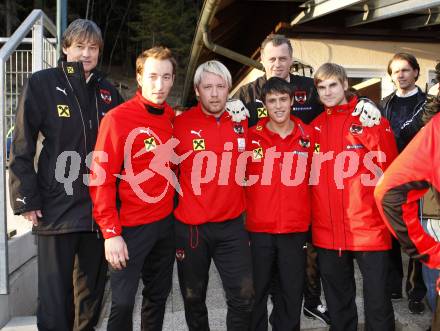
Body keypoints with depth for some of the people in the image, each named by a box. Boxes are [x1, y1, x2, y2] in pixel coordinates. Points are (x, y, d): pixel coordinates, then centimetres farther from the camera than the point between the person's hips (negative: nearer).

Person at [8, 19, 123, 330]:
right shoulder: (41, 84, -3)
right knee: (55, 292, 3)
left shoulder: (108, 92, 9)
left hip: (99, 208, 4)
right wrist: (26, 199, -10)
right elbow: (22, 149, -6)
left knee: (93, 287, 16)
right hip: (57, 207, -4)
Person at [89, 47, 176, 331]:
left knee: (159, 295, 17)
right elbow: (101, 179, -14)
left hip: (166, 222, 6)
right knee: (123, 301, 2)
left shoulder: (171, 117, 4)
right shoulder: (118, 118, -14)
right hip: (131, 227, -6)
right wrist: (111, 232, -17)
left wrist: (175, 213, 4)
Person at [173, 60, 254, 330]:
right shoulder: (181, 124, -8)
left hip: (232, 225, 2)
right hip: (190, 226, -2)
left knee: (244, 296, 3)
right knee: (194, 298, 13)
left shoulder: (241, 123, 2)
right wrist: (178, 205, 3)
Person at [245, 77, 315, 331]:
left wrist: (309, 214, 6)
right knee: (257, 292, 12)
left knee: (293, 293, 13)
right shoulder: (253, 136, -3)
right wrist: (246, 213, 1)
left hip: (296, 228, 1)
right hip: (259, 228, -1)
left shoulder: (308, 135, 1)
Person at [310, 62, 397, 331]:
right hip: (327, 232, 4)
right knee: (337, 302, 18)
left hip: (369, 228, -3)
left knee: (377, 299, 6)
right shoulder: (315, 127, 8)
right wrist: (311, 222, 6)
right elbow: (310, 176, 11)